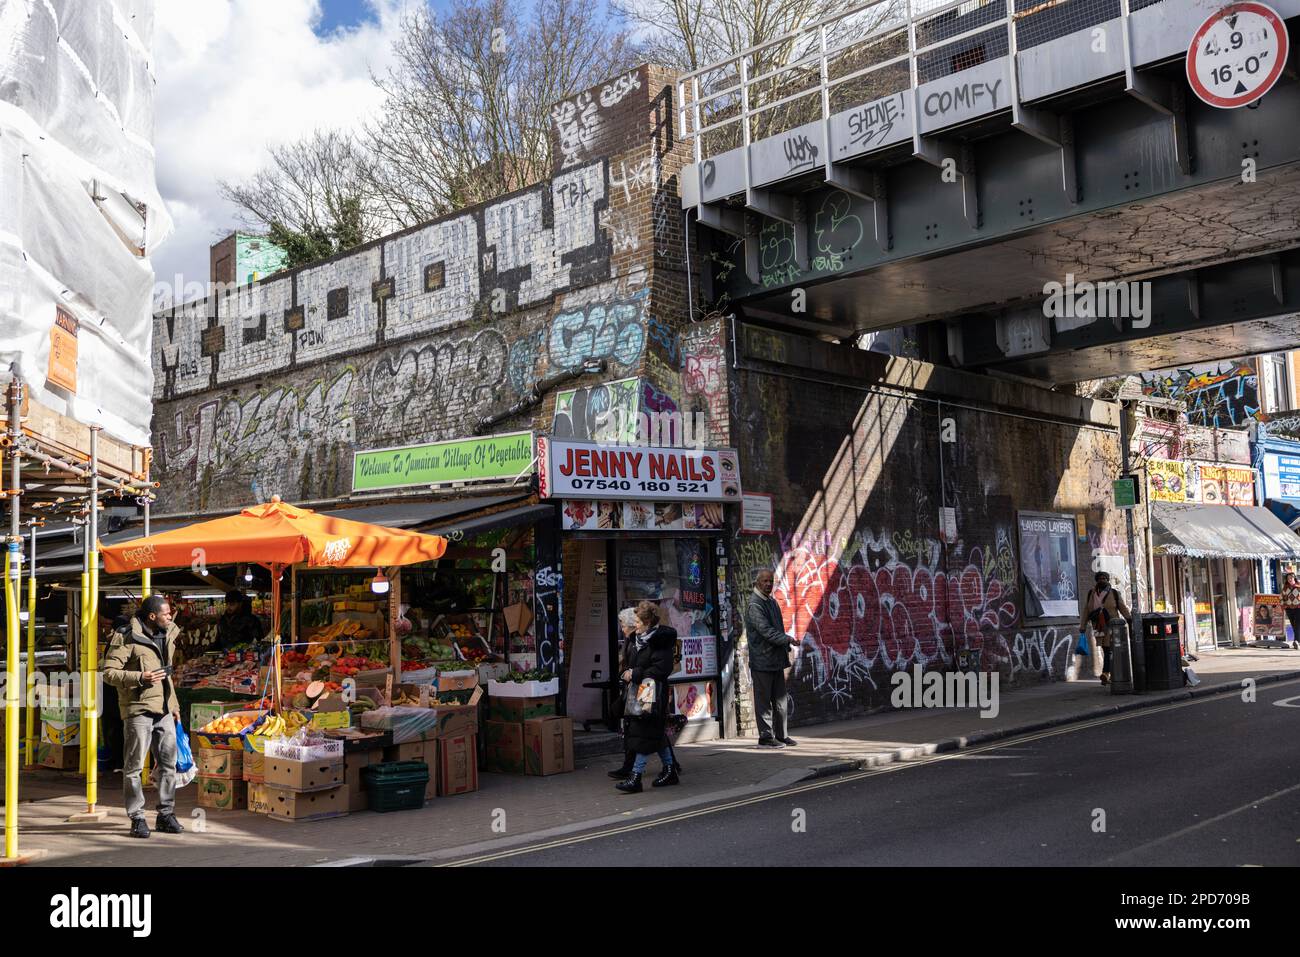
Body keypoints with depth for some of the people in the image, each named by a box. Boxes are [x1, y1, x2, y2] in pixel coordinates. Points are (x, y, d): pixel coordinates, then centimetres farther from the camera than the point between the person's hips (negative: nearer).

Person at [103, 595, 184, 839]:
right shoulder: (128, 638, -9)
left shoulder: (167, 636, 14)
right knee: (135, 766, 0)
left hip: (164, 711, 7)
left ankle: (166, 815, 19)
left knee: (168, 763, 9)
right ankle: (137, 818, 9)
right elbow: (109, 672, -13)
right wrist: (140, 678, -24)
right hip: (138, 709, -7)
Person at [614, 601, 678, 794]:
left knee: (645, 734, -8)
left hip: (654, 695, -9)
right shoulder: (639, 640, 14)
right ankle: (670, 771, 25)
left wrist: (635, 674, -18)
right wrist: (629, 672, 4)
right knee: (657, 735, 15)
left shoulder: (660, 641, -15)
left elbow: (661, 669, -21)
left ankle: (636, 776, -8)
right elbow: (633, 663, 25)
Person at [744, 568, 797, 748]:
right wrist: (787, 639, -24)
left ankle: (781, 735, 20)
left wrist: (786, 648, 16)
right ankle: (765, 736, 4)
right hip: (762, 660, -9)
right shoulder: (754, 605, -13)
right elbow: (765, 630, -21)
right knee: (764, 700, -2)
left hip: (777, 659, 9)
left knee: (780, 699, 12)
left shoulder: (772, 602, 16)